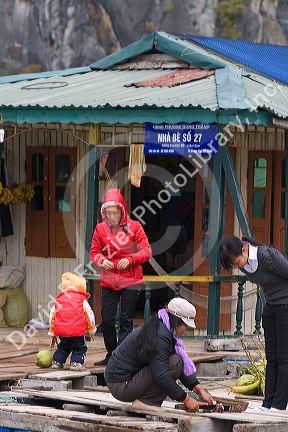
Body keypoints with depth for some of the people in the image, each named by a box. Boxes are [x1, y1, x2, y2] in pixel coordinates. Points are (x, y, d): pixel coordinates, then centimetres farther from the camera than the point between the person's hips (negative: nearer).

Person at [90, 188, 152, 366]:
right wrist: (101, 261, -14)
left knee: (126, 320, -2)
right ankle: (111, 355, 17)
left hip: (131, 280, -3)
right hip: (109, 281, 3)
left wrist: (130, 259, -19)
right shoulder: (100, 228, 4)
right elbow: (94, 253, 8)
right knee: (107, 320, 2)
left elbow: (146, 251, -4)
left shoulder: (134, 226, -3)